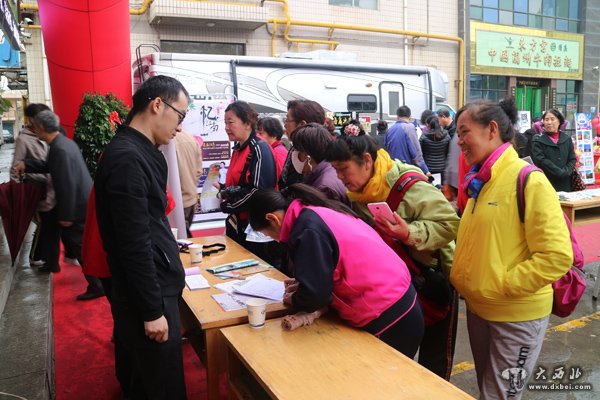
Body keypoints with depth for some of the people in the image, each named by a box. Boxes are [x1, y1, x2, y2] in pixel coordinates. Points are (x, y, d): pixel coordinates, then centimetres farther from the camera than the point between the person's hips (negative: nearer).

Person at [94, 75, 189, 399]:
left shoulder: (139, 152, 9)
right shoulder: (127, 158, -22)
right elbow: (134, 244, -23)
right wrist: (152, 309, -20)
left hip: (150, 288, 10)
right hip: (147, 296, -9)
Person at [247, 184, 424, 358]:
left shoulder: (307, 228, -20)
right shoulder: (321, 212, 9)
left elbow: (315, 294, -22)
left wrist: (294, 300, 0)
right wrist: (304, 284, 13)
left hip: (388, 321, -9)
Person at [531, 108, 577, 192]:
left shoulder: (567, 139, 10)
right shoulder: (538, 140, -1)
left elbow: (572, 159, 9)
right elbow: (540, 160, -10)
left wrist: (566, 171, -9)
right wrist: (560, 172, -15)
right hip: (546, 184, -3)